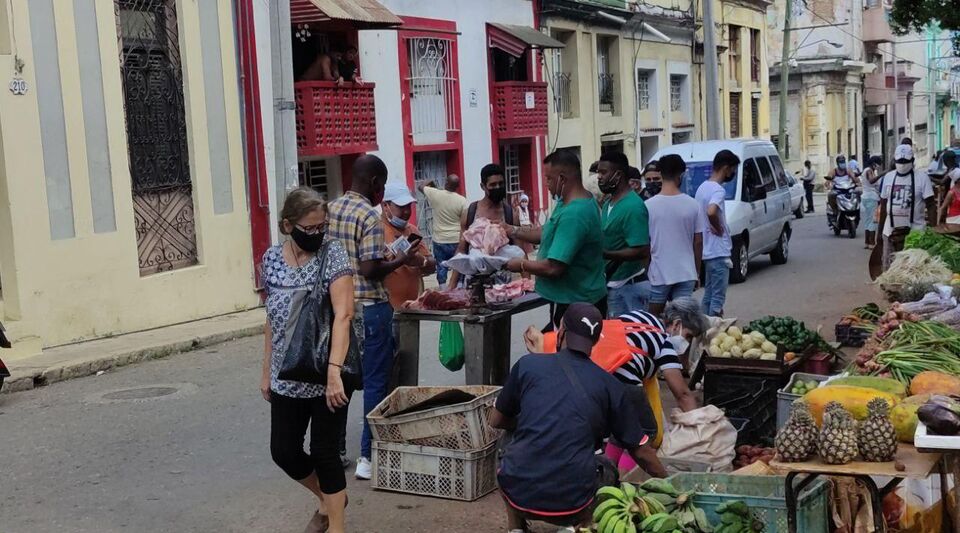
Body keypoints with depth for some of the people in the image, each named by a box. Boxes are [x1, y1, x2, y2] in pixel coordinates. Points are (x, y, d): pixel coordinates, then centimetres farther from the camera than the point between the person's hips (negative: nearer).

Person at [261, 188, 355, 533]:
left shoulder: (332, 253, -11)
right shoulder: (272, 259, 3)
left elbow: (343, 315, -20)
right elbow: (272, 320, 12)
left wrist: (334, 371, -30)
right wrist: (267, 372, 12)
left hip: (328, 375, -5)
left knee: (325, 453, 2)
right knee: (283, 451, 8)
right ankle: (327, 498, 36)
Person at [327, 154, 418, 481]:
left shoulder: (330, 209, 7)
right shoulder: (368, 216, -16)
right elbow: (370, 270, -20)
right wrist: (402, 261, -6)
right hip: (369, 307, -7)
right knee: (374, 382, 2)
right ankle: (368, 457, 6)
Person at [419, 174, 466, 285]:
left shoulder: (435, 194, -8)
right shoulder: (462, 200, -11)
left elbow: (421, 187, 12)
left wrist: (430, 183, 31)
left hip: (439, 240, 1)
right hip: (456, 240, -1)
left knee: (441, 268, 9)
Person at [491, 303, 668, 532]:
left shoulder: (527, 364, 5)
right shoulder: (610, 385, 7)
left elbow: (497, 421, 18)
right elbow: (641, 451, 13)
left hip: (518, 494, 1)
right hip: (572, 503, -1)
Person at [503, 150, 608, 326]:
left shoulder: (572, 215, -26)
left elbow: (553, 268, -27)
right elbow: (548, 233, 17)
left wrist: (522, 265, -10)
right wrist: (513, 231, 8)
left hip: (573, 304, -10)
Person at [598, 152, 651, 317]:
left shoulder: (633, 207, -19)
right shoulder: (608, 203, 9)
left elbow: (641, 251, -24)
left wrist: (603, 254, -26)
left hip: (628, 286, -9)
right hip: (611, 283, 9)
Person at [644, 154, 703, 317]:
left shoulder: (649, 205, -7)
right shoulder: (692, 205, -3)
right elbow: (698, 242, 2)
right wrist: (697, 272, 13)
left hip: (658, 273, -1)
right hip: (686, 273, 1)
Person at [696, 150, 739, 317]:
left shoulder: (702, 187, 13)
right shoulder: (718, 190, -17)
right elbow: (711, 212, -35)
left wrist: (713, 227, 10)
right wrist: (718, 228, -18)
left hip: (707, 251, 10)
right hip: (719, 252, -9)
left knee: (708, 295, 16)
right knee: (717, 298, -6)